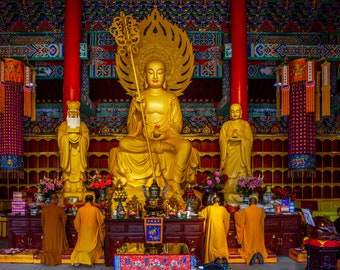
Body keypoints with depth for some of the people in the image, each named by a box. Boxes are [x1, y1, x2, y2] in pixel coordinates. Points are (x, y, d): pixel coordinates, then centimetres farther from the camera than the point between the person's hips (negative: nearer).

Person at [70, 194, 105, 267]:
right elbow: (101, 219, -1)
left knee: (81, 246, 13)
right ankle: (90, 261, 12)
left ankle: (77, 261, 8)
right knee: (92, 246, 12)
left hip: (83, 232, 1)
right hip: (92, 232, -1)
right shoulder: (95, 209, -12)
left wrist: (78, 229, 21)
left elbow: (76, 222, 4)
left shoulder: (80, 210, -7)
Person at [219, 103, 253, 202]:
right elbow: (222, 140, 2)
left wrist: (239, 138, -12)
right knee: (230, 175, -7)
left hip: (242, 155, 0)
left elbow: (249, 140, 1)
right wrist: (231, 137, -13)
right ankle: (229, 196, -6)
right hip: (229, 155, 0)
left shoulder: (245, 124, 10)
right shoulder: (226, 125, 10)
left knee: (241, 174, -7)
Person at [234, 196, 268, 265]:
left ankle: (252, 255, -25)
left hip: (249, 233, -2)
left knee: (249, 248, 7)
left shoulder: (245, 210, -11)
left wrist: (237, 212, 31)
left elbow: (237, 214, 7)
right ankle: (259, 254, -17)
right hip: (258, 232, 2)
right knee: (259, 247, 15)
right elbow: (264, 216, 21)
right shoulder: (260, 210, -4)